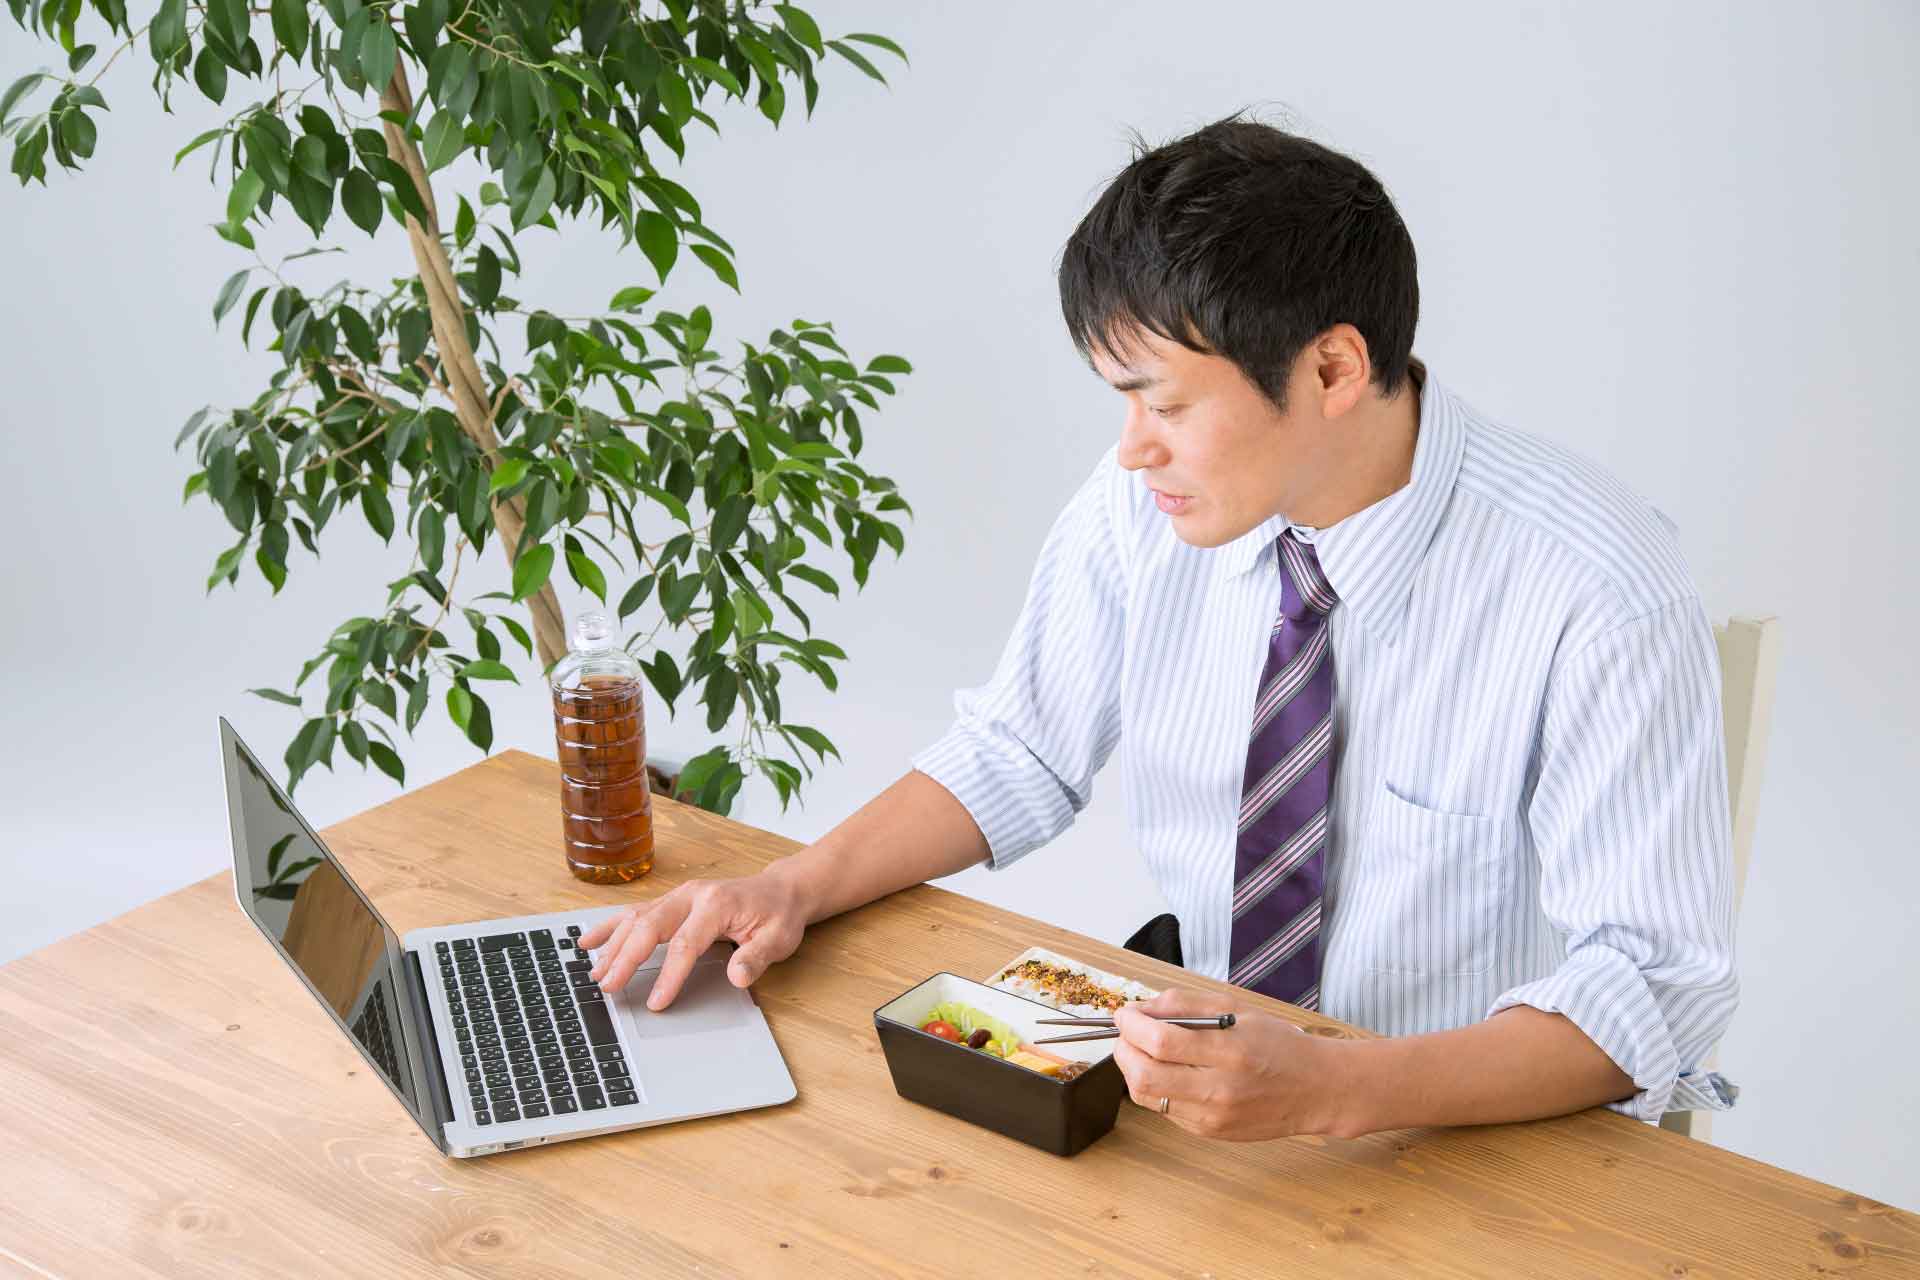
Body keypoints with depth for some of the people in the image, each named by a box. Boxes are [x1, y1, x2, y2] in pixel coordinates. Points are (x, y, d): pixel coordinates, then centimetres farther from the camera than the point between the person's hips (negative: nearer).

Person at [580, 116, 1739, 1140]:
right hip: (1207, 1031, 5)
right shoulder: (1147, 503, -9)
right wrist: (797, 888, -11)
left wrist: (1330, 1091, -36)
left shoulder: (1599, 600, -24)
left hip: (1480, 1125, -4)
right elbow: (1021, 755, 5)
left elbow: (1653, 992, -22)